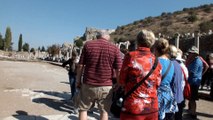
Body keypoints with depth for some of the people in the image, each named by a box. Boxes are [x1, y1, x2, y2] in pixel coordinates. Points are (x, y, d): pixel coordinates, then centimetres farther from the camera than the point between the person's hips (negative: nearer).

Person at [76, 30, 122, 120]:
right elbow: (118, 70, -2)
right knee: (104, 112, 14)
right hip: (106, 87, 0)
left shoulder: (88, 45, 1)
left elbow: (80, 66, 0)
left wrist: (78, 81, 9)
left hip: (88, 85, 1)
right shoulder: (115, 48, -1)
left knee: (83, 109, 17)